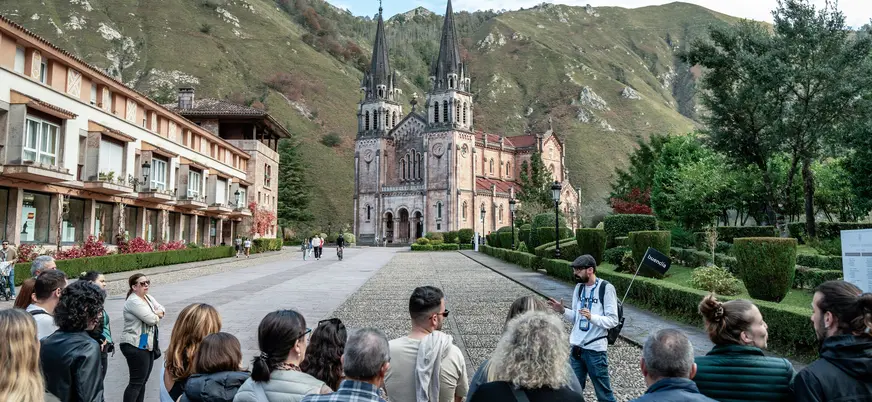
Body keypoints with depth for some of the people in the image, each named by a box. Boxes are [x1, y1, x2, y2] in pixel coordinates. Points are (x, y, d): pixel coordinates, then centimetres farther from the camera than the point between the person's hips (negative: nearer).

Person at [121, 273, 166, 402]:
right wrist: (157, 316, 1)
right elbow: (151, 320, -21)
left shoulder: (148, 298, 13)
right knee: (136, 382, -7)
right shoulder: (133, 301, -17)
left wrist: (154, 314, -9)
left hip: (148, 345, 9)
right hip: (136, 346, -9)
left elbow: (162, 310, 12)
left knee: (143, 381, 14)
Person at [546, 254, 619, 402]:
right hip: (577, 347, 6)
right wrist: (563, 311, -5)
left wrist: (592, 317, -29)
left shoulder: (606, 288, -12)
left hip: (595, 349, -6)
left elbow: (613, 321, -14)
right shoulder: (579, 287, 8)